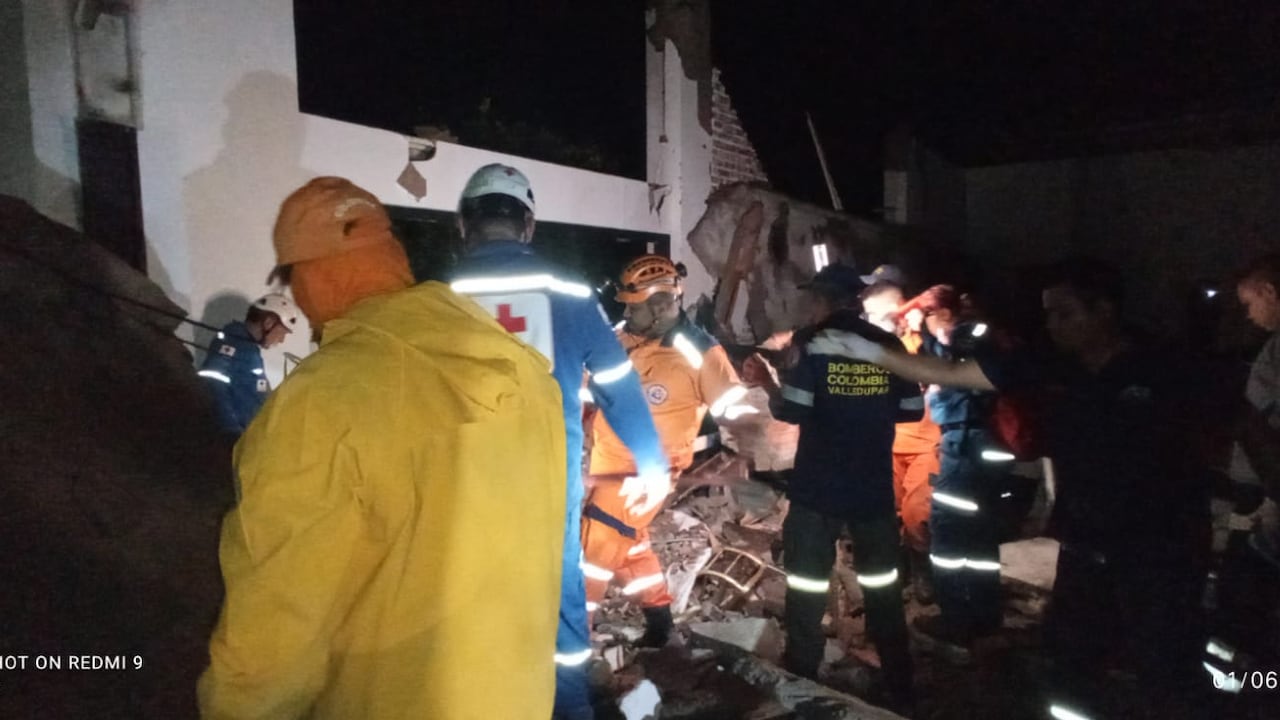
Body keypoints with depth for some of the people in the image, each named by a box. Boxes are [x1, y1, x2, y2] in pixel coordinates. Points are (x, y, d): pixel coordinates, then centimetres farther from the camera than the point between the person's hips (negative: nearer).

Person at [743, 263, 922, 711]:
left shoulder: (813, 343, -8)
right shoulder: (889, 345, 2)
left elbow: (791, 411, -16)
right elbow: (912, 411, 5)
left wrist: (766, 382, 1)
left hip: (818, 490, -3)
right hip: (875, 488, 4)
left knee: (807, 592, 9)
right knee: (883, 592, 18)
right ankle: (899, 692, 30)